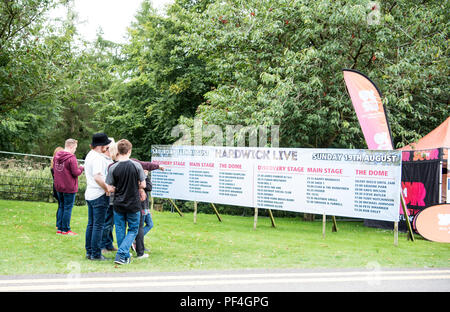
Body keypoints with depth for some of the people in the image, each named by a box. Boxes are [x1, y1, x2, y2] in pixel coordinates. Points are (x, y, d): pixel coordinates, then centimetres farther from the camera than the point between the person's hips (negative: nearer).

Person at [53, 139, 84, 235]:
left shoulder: (57, 156, 5)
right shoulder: (71, 158, -19)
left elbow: (54, 170, 15)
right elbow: (75, 173, -18)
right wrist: (81, 168, -1)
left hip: (58, 187, 7)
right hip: (69, 188, -7)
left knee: (62, 206, 18)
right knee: (68, 208, 2)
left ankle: (59, 228, 21)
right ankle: (65, 229, 7)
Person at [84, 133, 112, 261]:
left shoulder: (89, 155, 14)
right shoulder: (98, 158, -18)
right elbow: (98, 177, -28)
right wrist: (107, 189, -18)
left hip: (89, 194, 10)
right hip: (99, 195, -10)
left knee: (91, 224, 14)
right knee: (98, 225, -4)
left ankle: (89, 252, 20)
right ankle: (96, 254, 0)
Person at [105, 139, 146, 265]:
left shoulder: (113, 168, -8)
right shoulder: (136, 165, -11)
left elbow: (110, 189, -5)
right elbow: (143, 185, -3)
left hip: (118, 204, 1)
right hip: (134, 204, -1)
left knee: (120, 230, 15)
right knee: (133, 230, 11)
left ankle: (125, 256, 21)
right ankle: (121, 255, -4)